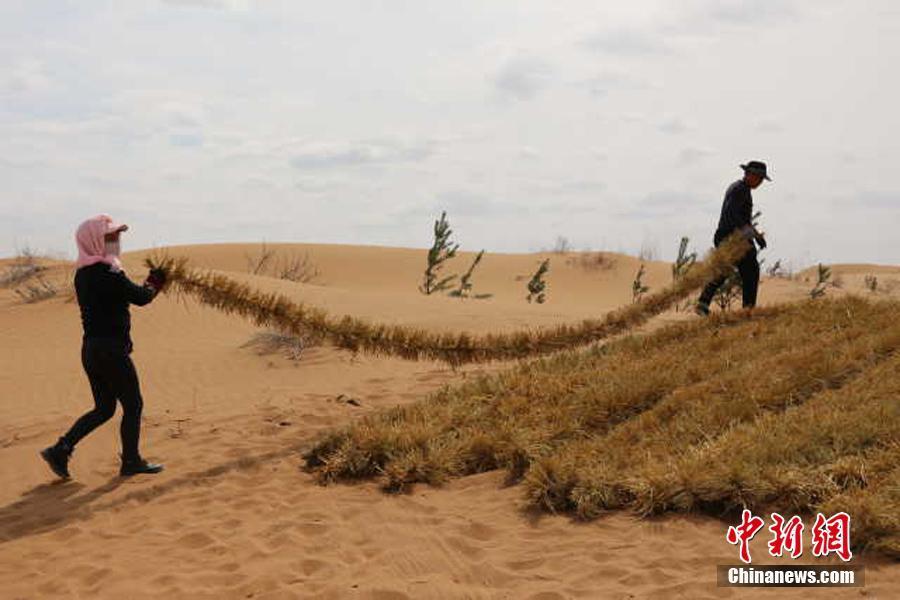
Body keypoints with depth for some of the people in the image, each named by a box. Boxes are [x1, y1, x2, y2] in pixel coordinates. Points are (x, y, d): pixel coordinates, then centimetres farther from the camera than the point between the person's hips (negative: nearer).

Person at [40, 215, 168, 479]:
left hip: (90, 348, 9)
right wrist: (155, 284, 8)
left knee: (103, 408, 17)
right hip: (111, 350, -9)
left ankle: (61, 450, 10)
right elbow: (141, 298, -12)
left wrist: (148, 284, 14)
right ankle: (131, 461, 17)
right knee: (133, 404, 7)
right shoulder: (108, 273, -18)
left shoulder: (82, 274, 10)